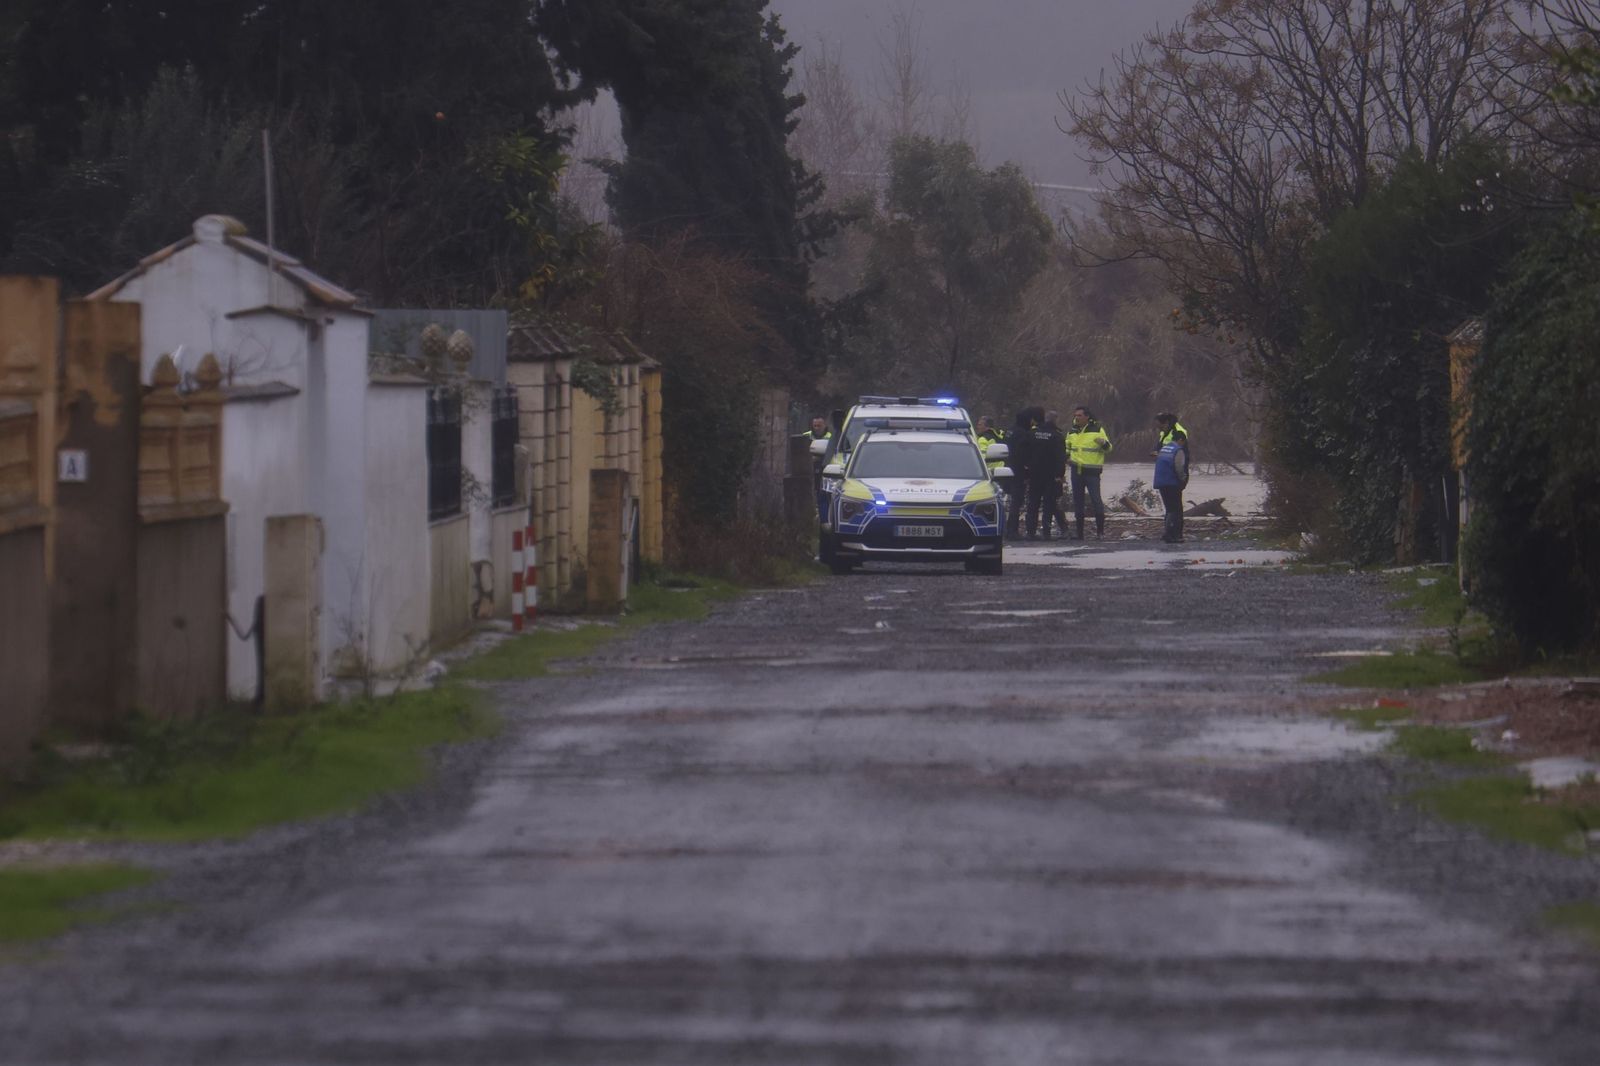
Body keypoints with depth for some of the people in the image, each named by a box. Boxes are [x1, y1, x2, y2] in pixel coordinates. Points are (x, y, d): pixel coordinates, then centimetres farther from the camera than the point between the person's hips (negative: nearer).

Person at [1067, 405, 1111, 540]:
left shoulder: (1097, 430, -3)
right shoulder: (1073, 432, 12)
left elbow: (1108, 449, -1)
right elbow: (1067, 446, 30)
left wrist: (1103, 443, -23)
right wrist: (1066, 457, 11)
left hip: (1092, 471, -5)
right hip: (1076, 471, 5)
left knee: (1096, 500, -13)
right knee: (1077, 502, 7)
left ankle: (1100, 531, -6)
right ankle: (1079, 532, 13)